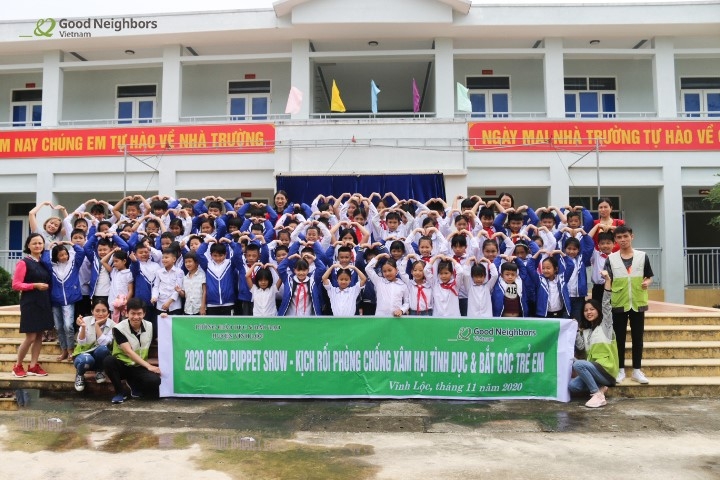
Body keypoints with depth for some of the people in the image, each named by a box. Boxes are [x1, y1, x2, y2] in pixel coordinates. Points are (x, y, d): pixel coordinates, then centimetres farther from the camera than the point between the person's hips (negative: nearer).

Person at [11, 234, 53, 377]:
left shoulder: (45, 262, 11)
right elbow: (15, 285, -12)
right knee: (31, 337, -5)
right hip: (30, 304, -6)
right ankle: (17, 366, 13)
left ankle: (33, 366, 15)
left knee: (39, 336, 8)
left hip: (44, 303, 6)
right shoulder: (24, 263, -8)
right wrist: (35, 285, -21)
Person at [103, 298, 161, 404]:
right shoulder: (119, 328, -15)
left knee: (154, 381, -29)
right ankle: (120, 392, -13)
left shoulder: (150, 326, -2)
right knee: (108, 360, -34)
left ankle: (135, 385, 6)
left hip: (140, 367, 1)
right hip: (122, 365, -1)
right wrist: (148, 366, -28)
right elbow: (128, 352, -21)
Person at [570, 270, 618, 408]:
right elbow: (580, 346, 6)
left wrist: (607, 280, -18)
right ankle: (599, 388, -3)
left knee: (578, 364, -31)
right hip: (593, 368, 5)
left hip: (606, 369, -5)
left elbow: (606, 303, -7)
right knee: (572, 386, -20)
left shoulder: (605, 324, 8)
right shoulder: (585, 330, 23)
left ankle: (598, 395, -20)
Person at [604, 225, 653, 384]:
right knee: (619, 337, 6)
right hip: (618, 303, -1)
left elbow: (649, 277, 9)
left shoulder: (642, 256, 2)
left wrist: (647, 283, -11)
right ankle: (620, 370, 15)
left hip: (638, 303, 1)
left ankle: (637, 370, 17)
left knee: (637, 337, 7)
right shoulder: (611, 259, 0)